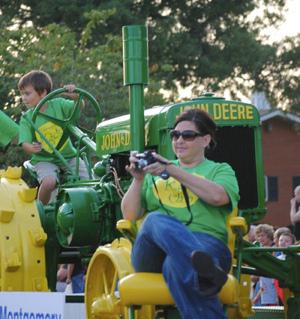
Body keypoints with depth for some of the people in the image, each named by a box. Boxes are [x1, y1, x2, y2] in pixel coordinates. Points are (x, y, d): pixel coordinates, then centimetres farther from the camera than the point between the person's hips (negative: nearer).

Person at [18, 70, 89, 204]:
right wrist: (31, 148, -33)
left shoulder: (58, 104, -1)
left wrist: (75, 96, -28)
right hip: (44, 160, -2)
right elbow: (24, 143, -9)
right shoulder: (27, 118, -3)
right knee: (49, 182, -33)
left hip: (68, 156, 2)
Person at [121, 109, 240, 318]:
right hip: (154, 253, 2)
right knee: (156, 220, -38)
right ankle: (207, 271, -64)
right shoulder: (155, 173, 30)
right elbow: (130, 215, 19)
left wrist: (173, 171, -8)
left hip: (206, 243, -2)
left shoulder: (220, 170, 21)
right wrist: (138, 180, 2)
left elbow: (218, 196, -5)